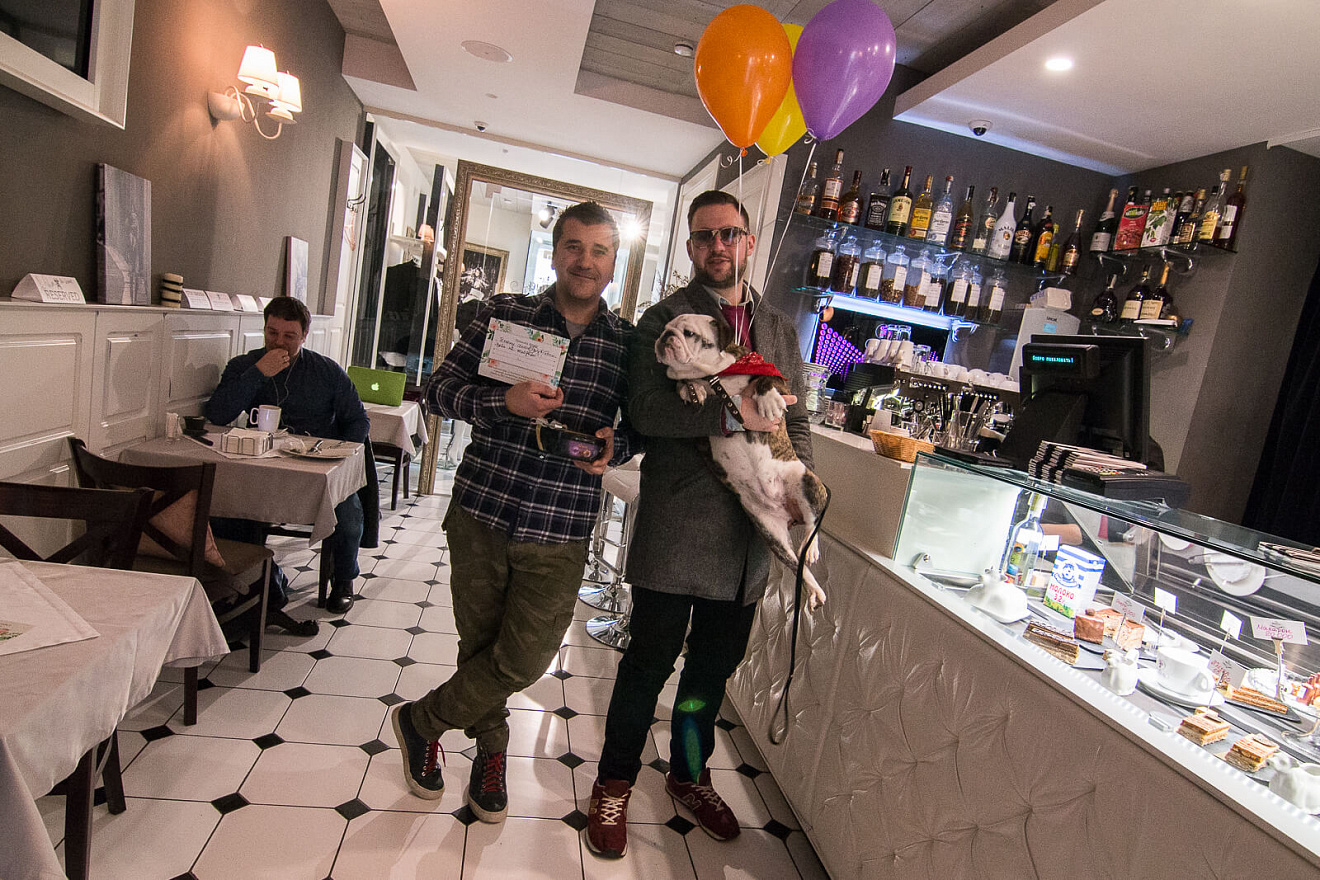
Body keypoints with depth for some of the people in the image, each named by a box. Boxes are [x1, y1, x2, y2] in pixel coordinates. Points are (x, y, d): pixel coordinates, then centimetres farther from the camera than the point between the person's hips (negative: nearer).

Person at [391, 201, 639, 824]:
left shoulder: (629, 342, 2)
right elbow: (439, 389, 1)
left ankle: (421, 720, 31)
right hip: (480, 513, 0)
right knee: (479, 646, 15)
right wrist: (504, 402, -18)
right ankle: (491, 750, 42)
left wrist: (614, 446, -12)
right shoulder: (503, 313, 0)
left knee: (524, 659, 2)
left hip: (559, 536, 0)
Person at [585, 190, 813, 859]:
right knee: (650, 661, 7)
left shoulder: (780, 329, 13)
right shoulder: (663, 319, -1)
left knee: (715, 665, 19)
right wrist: (732, 413, -24)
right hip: (676, 527, -4)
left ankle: (689, 774, 43)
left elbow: (796, 422, 15)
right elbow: (645, 410, -15)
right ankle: (614, 784, 31)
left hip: (747, 530, 5)